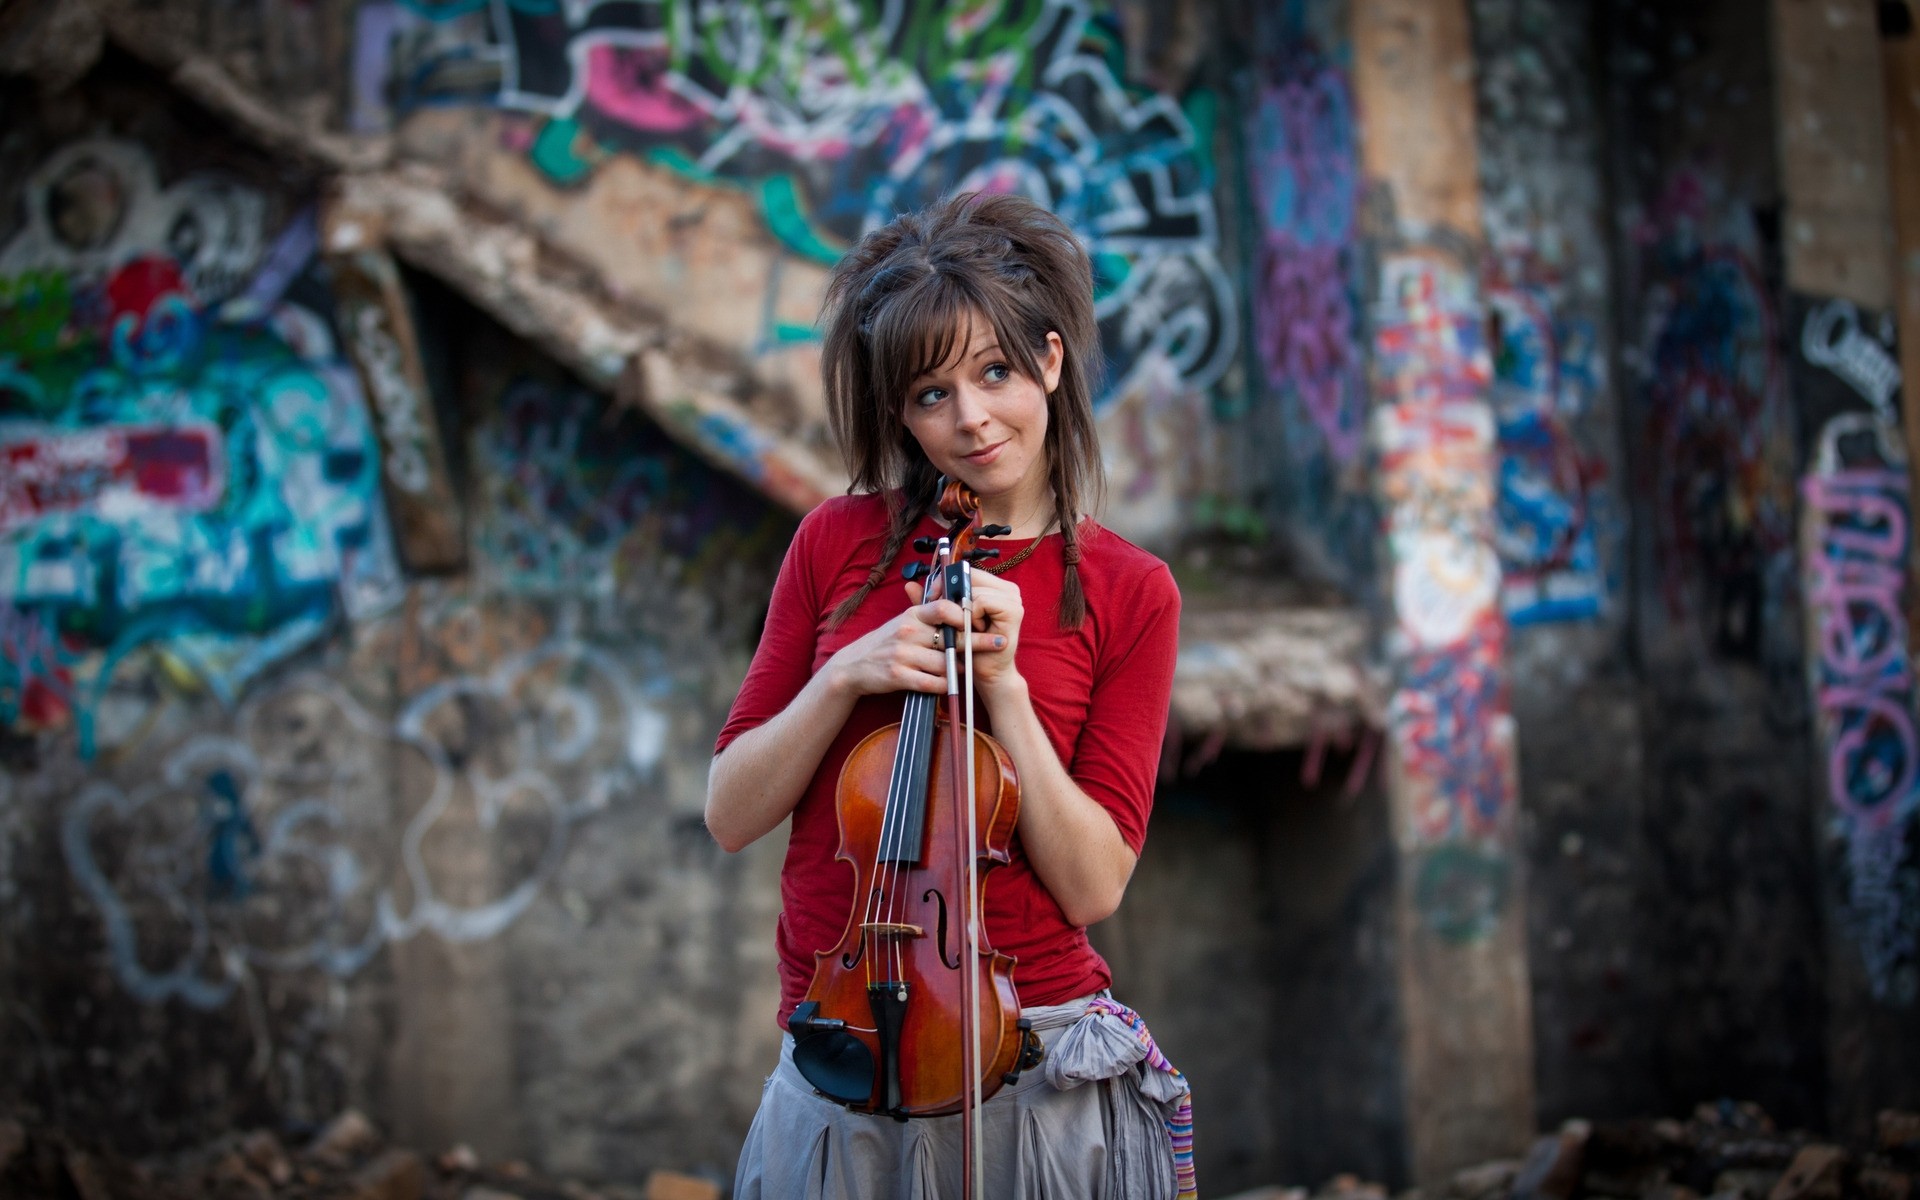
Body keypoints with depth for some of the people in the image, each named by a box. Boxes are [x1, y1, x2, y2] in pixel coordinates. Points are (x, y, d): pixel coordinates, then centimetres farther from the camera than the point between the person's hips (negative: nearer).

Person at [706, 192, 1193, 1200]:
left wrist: (1002, 684, -16)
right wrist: (846, 676, -12)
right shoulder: (840, 542, 3)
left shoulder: (1128, 593, -2)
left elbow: (1093, 885, -8)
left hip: (1040, 1065, -1)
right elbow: (730, 813, 2)